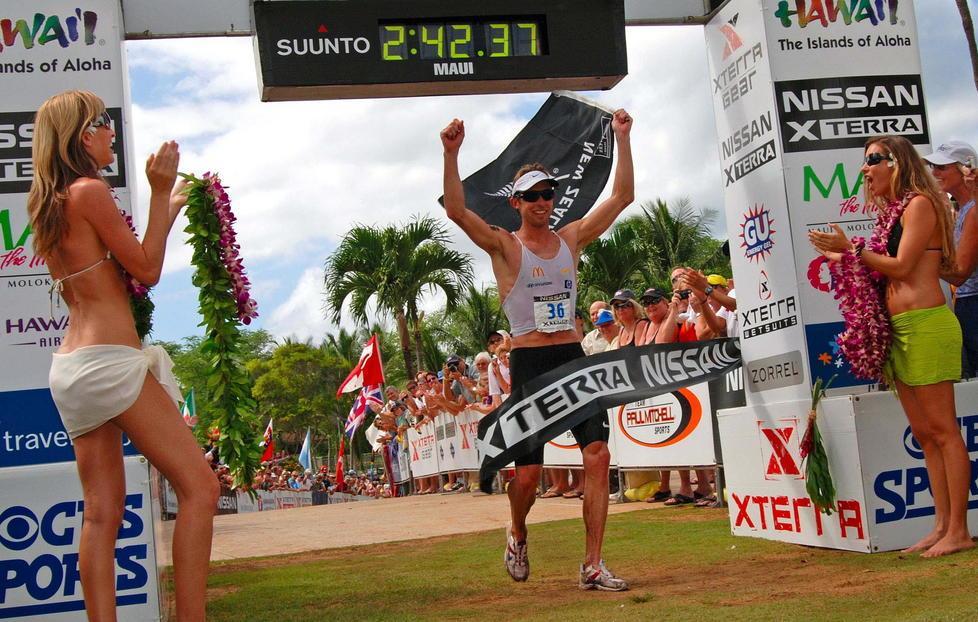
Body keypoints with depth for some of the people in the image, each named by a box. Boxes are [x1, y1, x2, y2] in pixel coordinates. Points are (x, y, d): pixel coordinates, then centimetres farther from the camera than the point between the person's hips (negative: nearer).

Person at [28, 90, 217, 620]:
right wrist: (161, 192, 0)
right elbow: (147, 270, -5)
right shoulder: (89, 190, -8)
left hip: (71, 367, 10)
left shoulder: (47, 204, 18)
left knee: (102, 512, 7)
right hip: (108, 360, -9)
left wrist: (167, 212, 27)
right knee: (199, 487, -8)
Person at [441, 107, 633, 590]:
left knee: (598, 454, -9)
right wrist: (451, 154, -25)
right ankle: (517, 536, 32)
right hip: (529, 364, -3)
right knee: (528, 472, -1)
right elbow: (456, 210, -17)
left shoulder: (572, 238, 9)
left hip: (574, 359, 4)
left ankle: (592, 566, -3)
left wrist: (622, 139, 1)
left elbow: (622, 196, 7)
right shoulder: (504, 246, -2)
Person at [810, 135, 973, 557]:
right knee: (923, 434, 9)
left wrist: (851, 249, -8)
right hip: (898, 331, 9)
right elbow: (886, 274, 13)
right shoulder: (891, 213, 18)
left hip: (926, 325, -9)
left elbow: (901, 267, -13)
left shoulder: (920, 204, -5)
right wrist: (844, 261, 8)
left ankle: (958, 530, -2)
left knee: (942, 430, -6)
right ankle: (942, 525, 14)